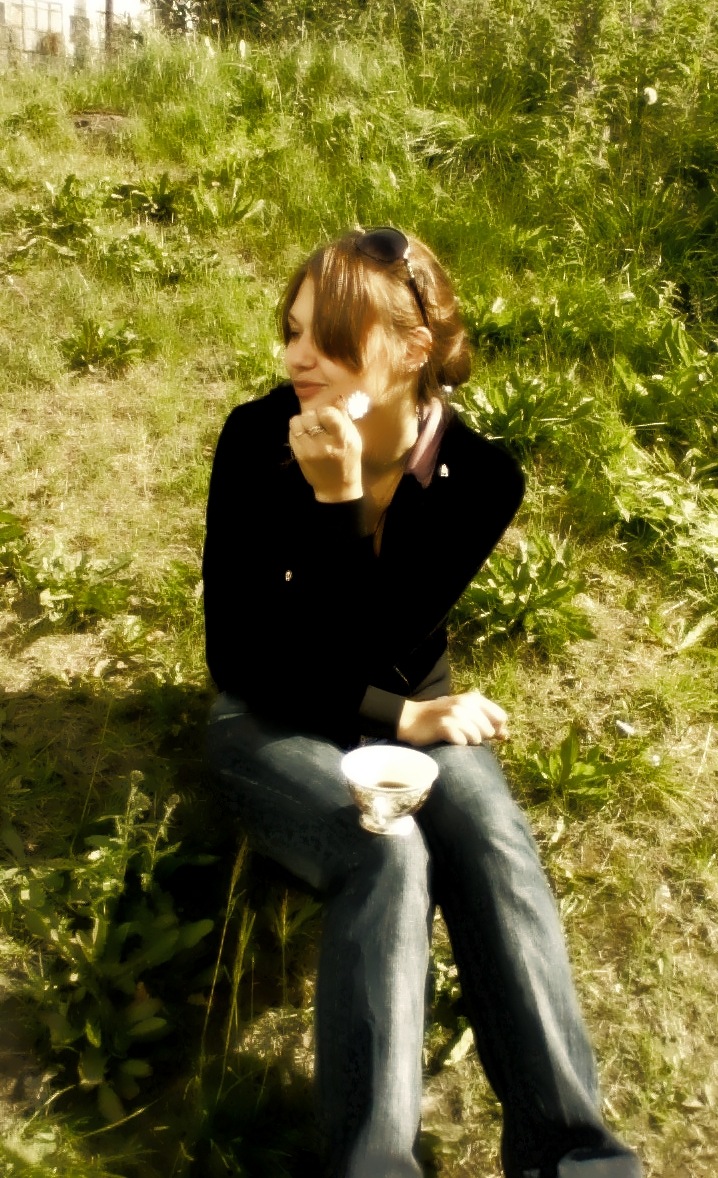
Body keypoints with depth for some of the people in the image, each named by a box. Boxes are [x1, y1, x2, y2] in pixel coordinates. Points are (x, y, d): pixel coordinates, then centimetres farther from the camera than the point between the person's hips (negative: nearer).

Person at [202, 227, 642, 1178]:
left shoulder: (479, 476, -13)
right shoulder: (257, 438, -14)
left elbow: (375, 648, -19)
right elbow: (238, 652, -12)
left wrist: (340, 501, -31)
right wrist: (396, 716, -17)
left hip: (410, 706, 2)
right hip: (273, 719, -1)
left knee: (493, 838, -28)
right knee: (388, 854, -31)